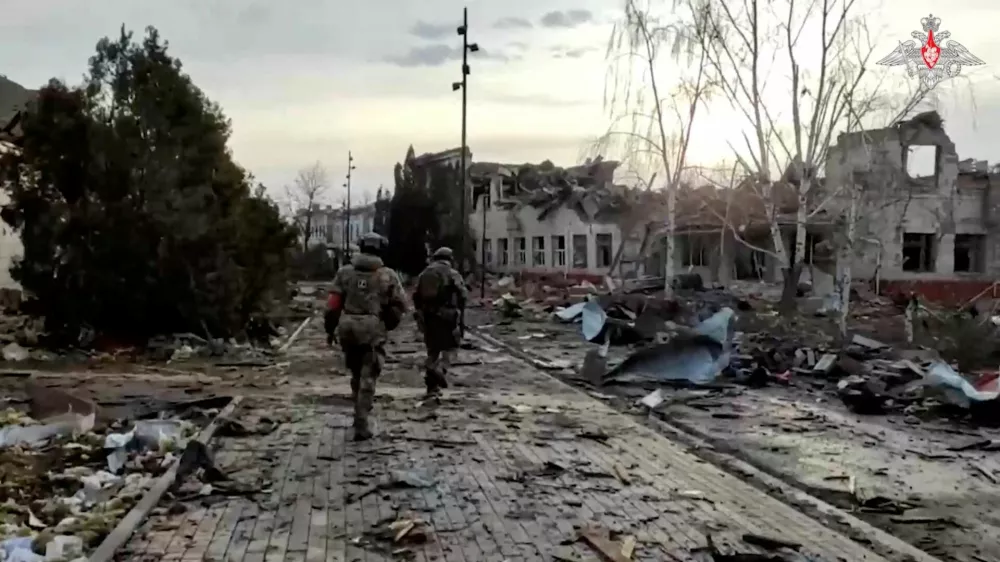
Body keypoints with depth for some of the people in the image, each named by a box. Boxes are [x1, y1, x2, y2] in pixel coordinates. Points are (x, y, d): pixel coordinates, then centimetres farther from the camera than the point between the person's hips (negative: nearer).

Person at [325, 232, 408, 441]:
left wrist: (330, 329, 9)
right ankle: (361, 426, -3)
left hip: (348, 329, 3)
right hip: (373, 331, -3)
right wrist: (389, 325, 14)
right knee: (367, 378, 1)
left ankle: (361, 411, 36)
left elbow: (333, 304, 0)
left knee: (357, 373, 22)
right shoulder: (388, 275, 0)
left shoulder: (345, 272, 5)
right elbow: (400, 305, -2)